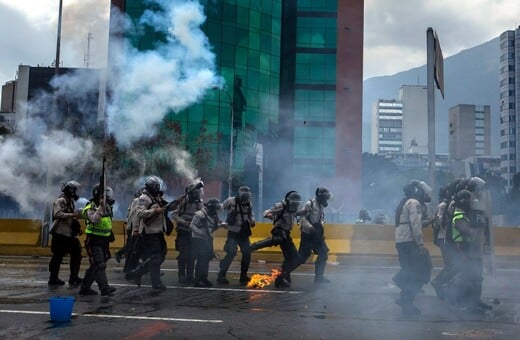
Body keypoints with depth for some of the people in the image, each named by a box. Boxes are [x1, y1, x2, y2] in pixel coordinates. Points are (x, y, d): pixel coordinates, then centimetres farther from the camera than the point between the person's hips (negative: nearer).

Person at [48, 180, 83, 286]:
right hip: (60, 234, -9)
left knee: (76, 254, 9)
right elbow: (57, 214, -27)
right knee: (58, 256, -2)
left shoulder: (70, 201, 17)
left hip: (69, 234, 10)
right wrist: (73, 214, -32)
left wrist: (78, 228, 16)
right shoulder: (60, 201, -11)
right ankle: (53, 278, 8)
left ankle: (74, 277, 16)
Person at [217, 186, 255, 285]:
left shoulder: (249, 204, 5)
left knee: (247, 253, 1)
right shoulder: (231, 201, -9)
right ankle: (221, 276, -6)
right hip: (233, 232, -5)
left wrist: (252, 221, -1)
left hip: (244, 233, 5)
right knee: (231, 253, -16)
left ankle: (243, 277, 16)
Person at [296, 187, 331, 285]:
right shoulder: (310, 204, -11)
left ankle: (319, 277, 11)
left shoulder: (321, 207, 14)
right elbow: (301, 217, -19)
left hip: (316, 235, 8)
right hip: (307, 234, -8)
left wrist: (321, 233, 16)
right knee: (302, 256, -7)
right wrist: (310, 227, -29)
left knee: (323, 255, 4)